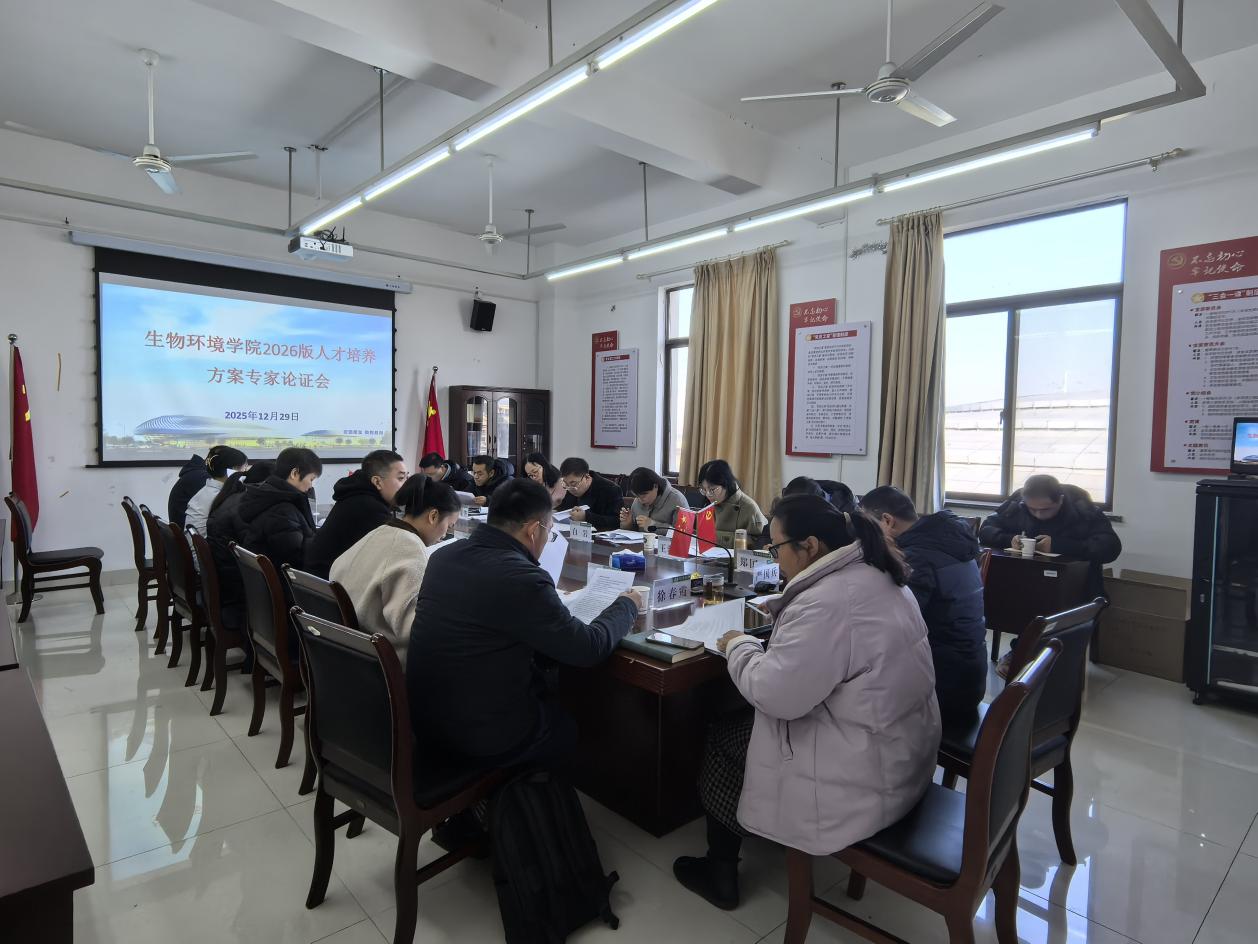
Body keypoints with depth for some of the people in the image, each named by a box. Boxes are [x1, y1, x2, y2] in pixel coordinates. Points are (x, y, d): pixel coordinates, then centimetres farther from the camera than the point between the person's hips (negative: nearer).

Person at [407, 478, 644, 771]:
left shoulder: (444, 556, -3)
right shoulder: (521, 578, -26)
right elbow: (590, 648, -16)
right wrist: (626, 605, 1)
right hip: (482, 737, -7)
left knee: (552, 693, 24)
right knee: (580, 725, 18)